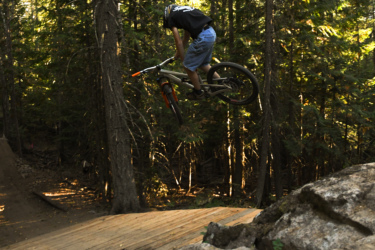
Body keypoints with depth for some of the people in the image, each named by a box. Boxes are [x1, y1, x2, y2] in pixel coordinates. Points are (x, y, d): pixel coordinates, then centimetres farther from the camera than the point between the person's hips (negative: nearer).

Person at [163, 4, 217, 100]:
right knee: (203, 64, 27)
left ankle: (198, 93, 23)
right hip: (212, 33, 9)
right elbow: (186, 38, 32)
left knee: (189, 66, 8)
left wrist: (183, 60, 12)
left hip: (202, 38, -9)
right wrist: (177, 54, 39)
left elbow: (179, 42, 2)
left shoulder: (171, 17, 6)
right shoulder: (183, 11, 28)